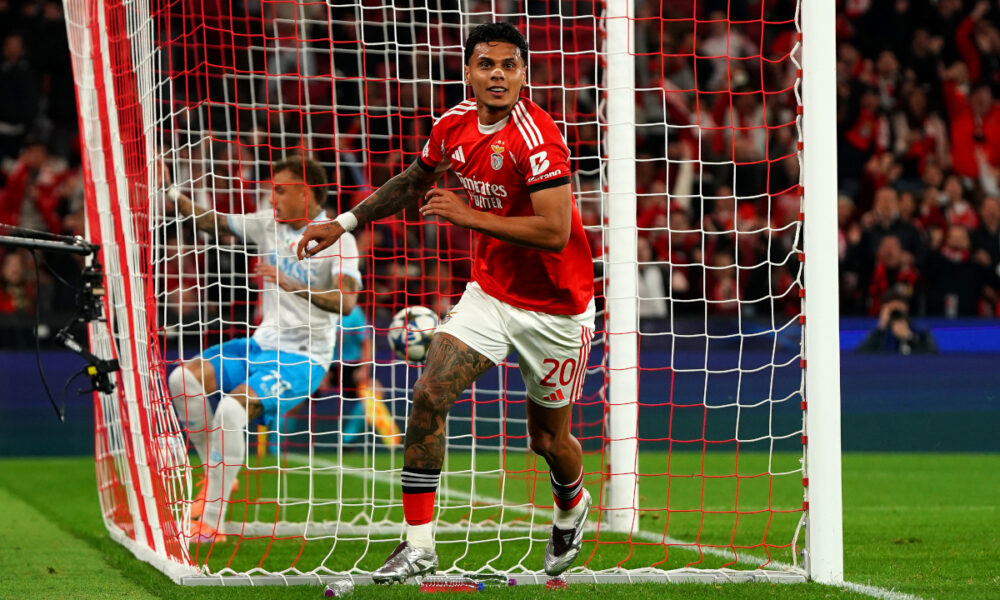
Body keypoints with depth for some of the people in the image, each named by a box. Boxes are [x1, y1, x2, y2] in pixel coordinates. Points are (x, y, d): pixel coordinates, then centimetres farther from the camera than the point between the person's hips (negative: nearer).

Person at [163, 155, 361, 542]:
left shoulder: (337, 237, -12)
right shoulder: (268, 223, 6)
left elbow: (347, 301, -26)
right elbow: (210, 221, 7)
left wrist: (292, 286, -38)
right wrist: (168, 192, -6)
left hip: (302, 357, -7)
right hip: (261, 344, 7)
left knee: (232, 408, -28)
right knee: (183, 378, -9)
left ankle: (210, 523, -21)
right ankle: (215, 475, 7)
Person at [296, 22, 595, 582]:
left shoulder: (537, 138, -25)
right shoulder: (455, 126, -2)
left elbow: (555, 233, -32)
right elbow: (412, 182, 19)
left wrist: (469, 215, -29)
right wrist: (345, 223, 17)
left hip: (554, 309, -5)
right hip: (489, 294, 5)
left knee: (548, 439, 9)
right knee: (429, 395, -12)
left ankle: (572, 509, 45)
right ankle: (419, 544, -7)